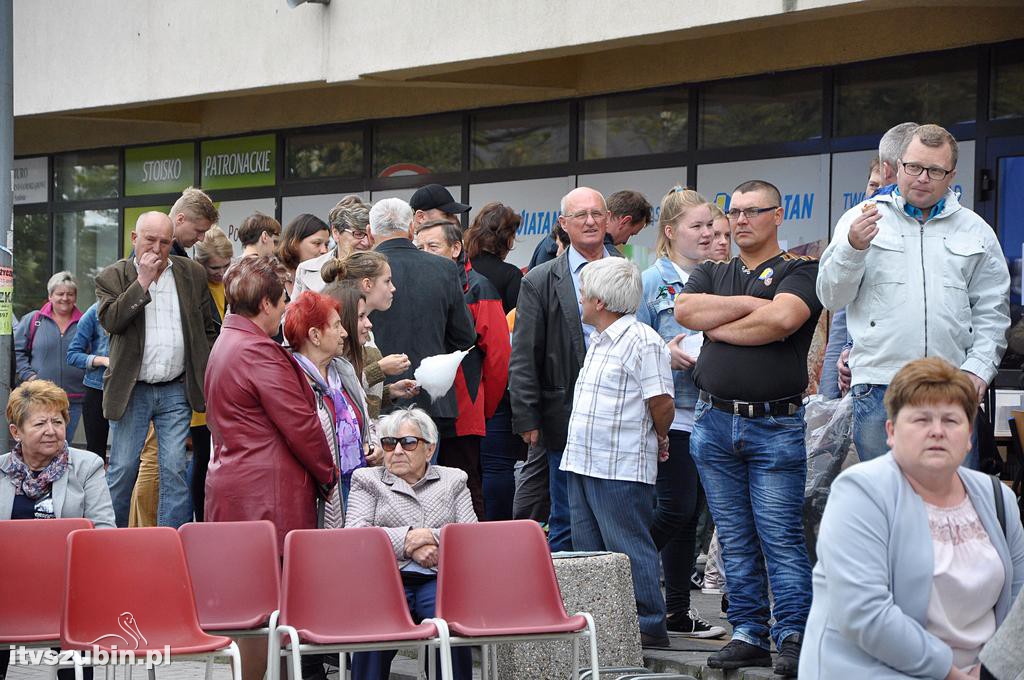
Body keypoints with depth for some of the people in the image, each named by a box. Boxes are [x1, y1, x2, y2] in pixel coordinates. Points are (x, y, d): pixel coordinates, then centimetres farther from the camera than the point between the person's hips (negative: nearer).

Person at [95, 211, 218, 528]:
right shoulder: (112, 277, 2)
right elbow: (110, 320, -15)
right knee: (122, 471, 3)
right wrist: (142, 281, -15)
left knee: (175, 472, -2)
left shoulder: (193, 274, 8)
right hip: (132, 391, -1)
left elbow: (207, 330, 14)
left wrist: (207, 377, 6)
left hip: (177, 391, 1)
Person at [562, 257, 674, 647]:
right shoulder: (598, 341, 16)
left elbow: (661, 401, -16)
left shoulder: (642, 341, -15)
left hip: (621, 468, -10)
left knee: (629, 550, -3)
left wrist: (659, 440, -1)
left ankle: (648, 625, 4)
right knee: (588, 550, 13)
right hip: (582, 463, 10)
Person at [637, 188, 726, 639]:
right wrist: (667, 354, -19)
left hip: (708, 411, 6)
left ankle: (678, 610, 14)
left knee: (692, 512, 8)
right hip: (670, 411, -6)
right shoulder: (652, 281, -4)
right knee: (677, 509, -10)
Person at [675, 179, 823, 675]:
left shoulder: (799, 271, 2)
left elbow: (782, 318, -18)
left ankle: (793, 640, -3)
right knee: (735, 540, 8)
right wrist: (749, 304, -7)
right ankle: (748, 634, 13)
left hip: (776, 425, -5)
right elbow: (685, 310, -3)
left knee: (781, 537, -6)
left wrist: (719, 327, -4)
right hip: (714, 423, 5)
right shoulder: (711, 273, 17)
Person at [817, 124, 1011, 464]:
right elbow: (831, 296, 5)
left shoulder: (976, 231, 15)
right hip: (878, 383, -1)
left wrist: (979, 368, 0)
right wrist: (853, 248, -12)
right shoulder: (862, 218, 9)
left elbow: (991, 311, 14)